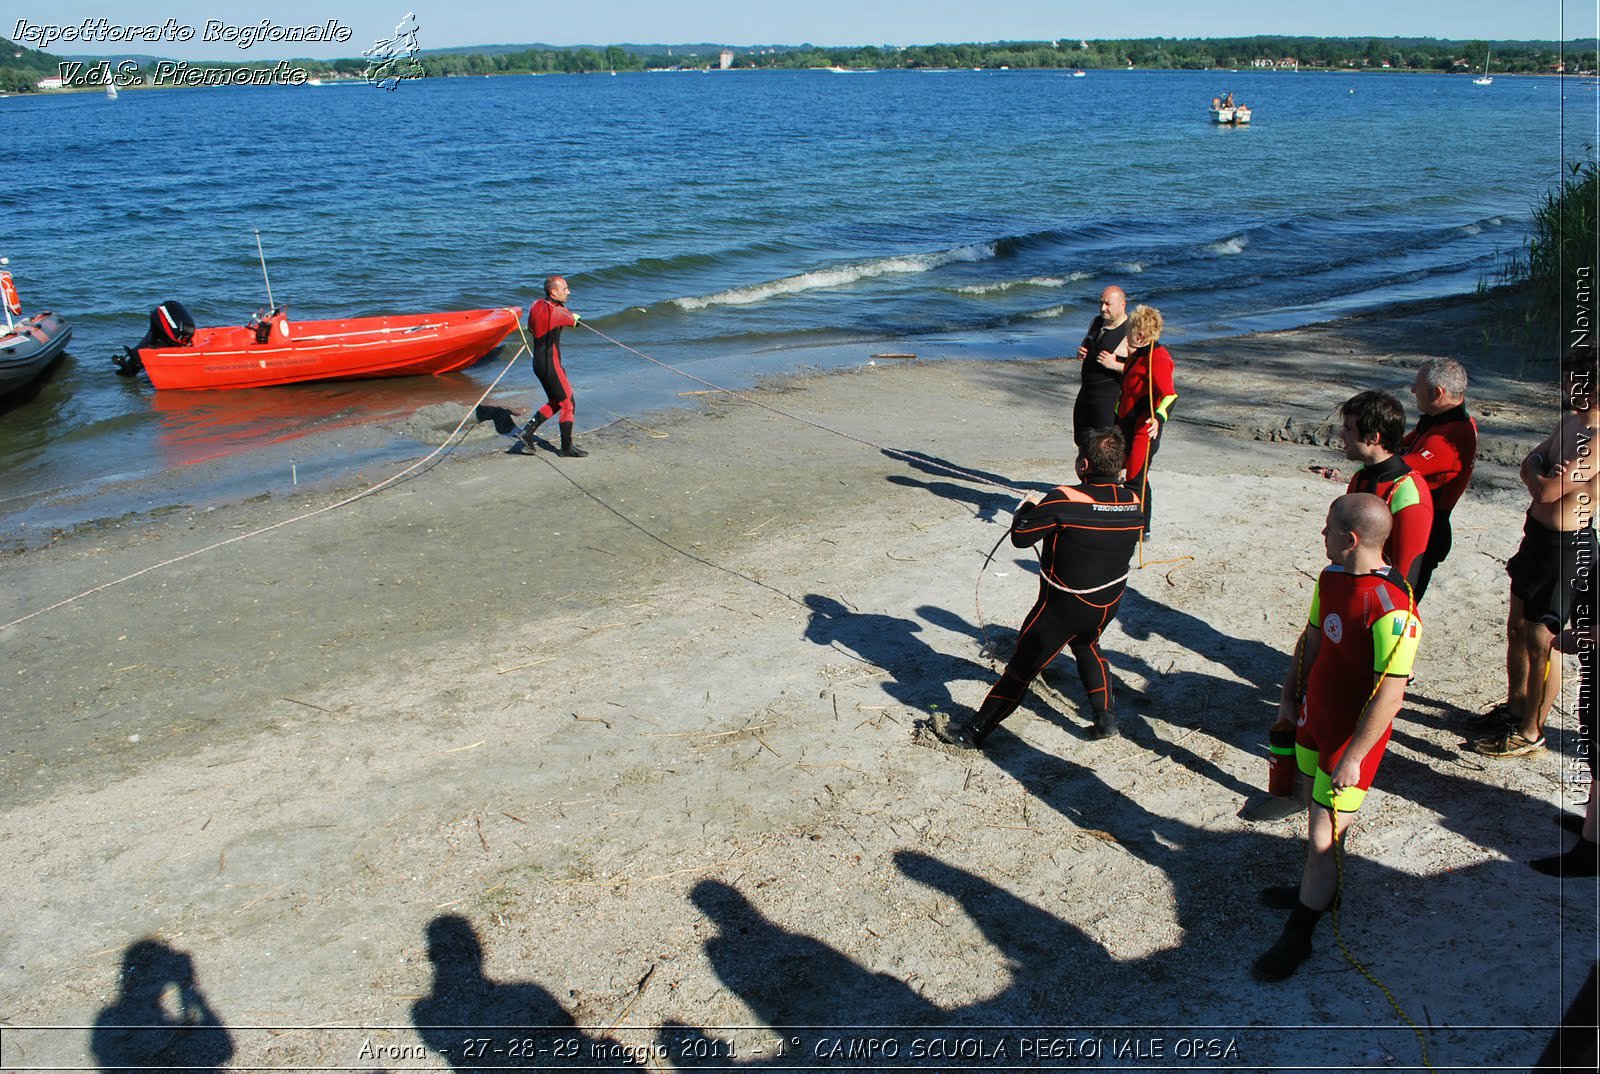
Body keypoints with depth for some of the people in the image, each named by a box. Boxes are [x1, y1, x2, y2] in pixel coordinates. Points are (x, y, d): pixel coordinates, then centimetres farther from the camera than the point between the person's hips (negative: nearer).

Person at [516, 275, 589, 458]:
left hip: (539, 363, 9)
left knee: (555, 402, 20)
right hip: (551, 365, -9)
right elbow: (574, 321, -3)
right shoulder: (556, 312, -21)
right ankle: (567, 448, 11)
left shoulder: (536, 306, 5)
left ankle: (527, 432, 17)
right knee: (568, 404, 3)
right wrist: (571, 316, 20)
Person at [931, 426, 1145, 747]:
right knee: (1087, 646, 34)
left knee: (1023, 665, 3)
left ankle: (973, 732, 13)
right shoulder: (1134, 504, -7)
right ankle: (1106, 718, 34)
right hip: (1109, 603, 5)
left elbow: (1020, 536, -17)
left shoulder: (1065, 500, -24)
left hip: (1063, 606, -5)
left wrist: (1030, 507, 3)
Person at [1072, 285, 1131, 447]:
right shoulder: (1096, 321, 7)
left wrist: (1114, 365, -30)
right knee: (1081, 440, 20)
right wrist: (1081, 352, 3)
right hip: (1086, 391, 8)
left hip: (1110, 397, -8)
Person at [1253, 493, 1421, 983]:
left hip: (1351, 737, -8)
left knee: (1321, 840, 0)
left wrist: (1353, 757, -22)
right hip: (1314, 719, 8)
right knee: (1319, 812, 25)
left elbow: (1390, 694, -26)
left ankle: (1297, 938, 15)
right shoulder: (1331, 577, -1)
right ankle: (1318, 888, 47)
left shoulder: (1391, 608, -29)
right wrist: (1290, 696, 15)